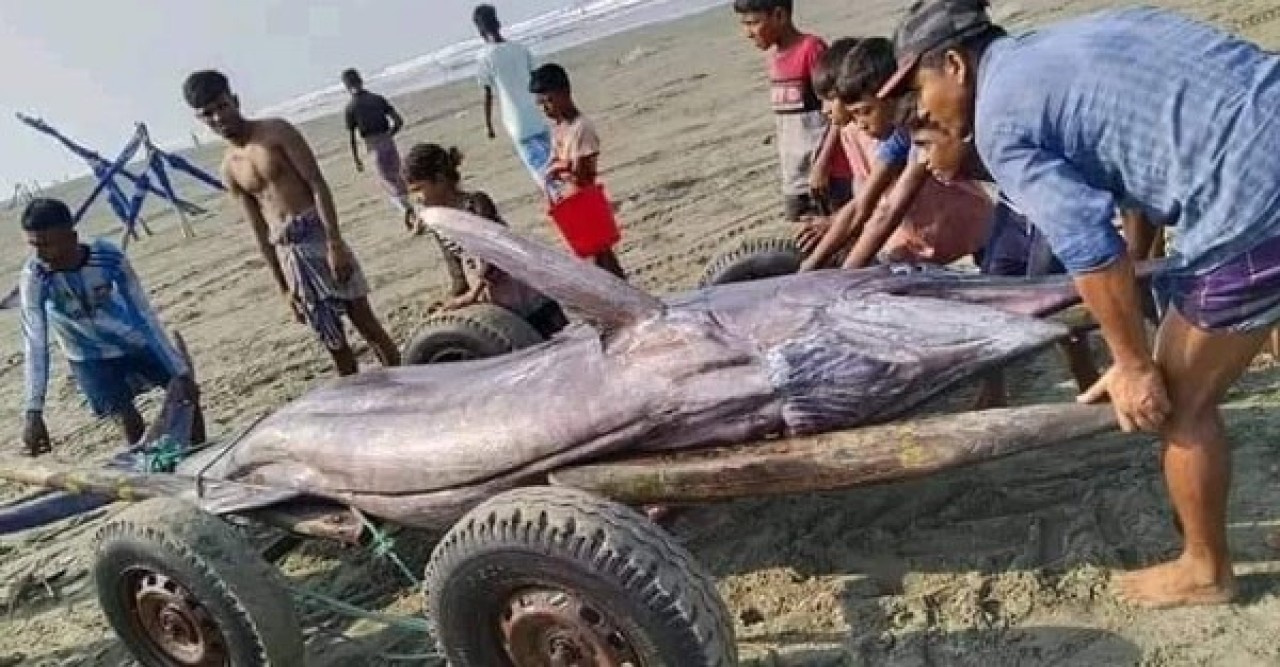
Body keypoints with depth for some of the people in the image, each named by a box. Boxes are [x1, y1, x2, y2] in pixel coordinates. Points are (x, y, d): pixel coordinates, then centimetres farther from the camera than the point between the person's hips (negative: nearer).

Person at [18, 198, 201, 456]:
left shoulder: (109, 257, -27)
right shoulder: (34, 276, -28)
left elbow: (145, 315, -22)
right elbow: (35, 344, -29)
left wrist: (181, 371, -25)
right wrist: (34, 412, -36)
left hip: (134, 341, 1)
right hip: (90, 357, -1)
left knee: (186, 390, -2)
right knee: (129, 420, -12)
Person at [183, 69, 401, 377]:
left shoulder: (276, 131, -1)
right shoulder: (229, 169, 11)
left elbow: (318, 185, -9)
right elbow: (260, 230, 13)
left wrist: (334, 243, -18)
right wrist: (283, 287, 10)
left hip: (318, 235, -4)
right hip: (287, 253, 4)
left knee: (363, 318, -2)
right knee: (333, 341, 7)